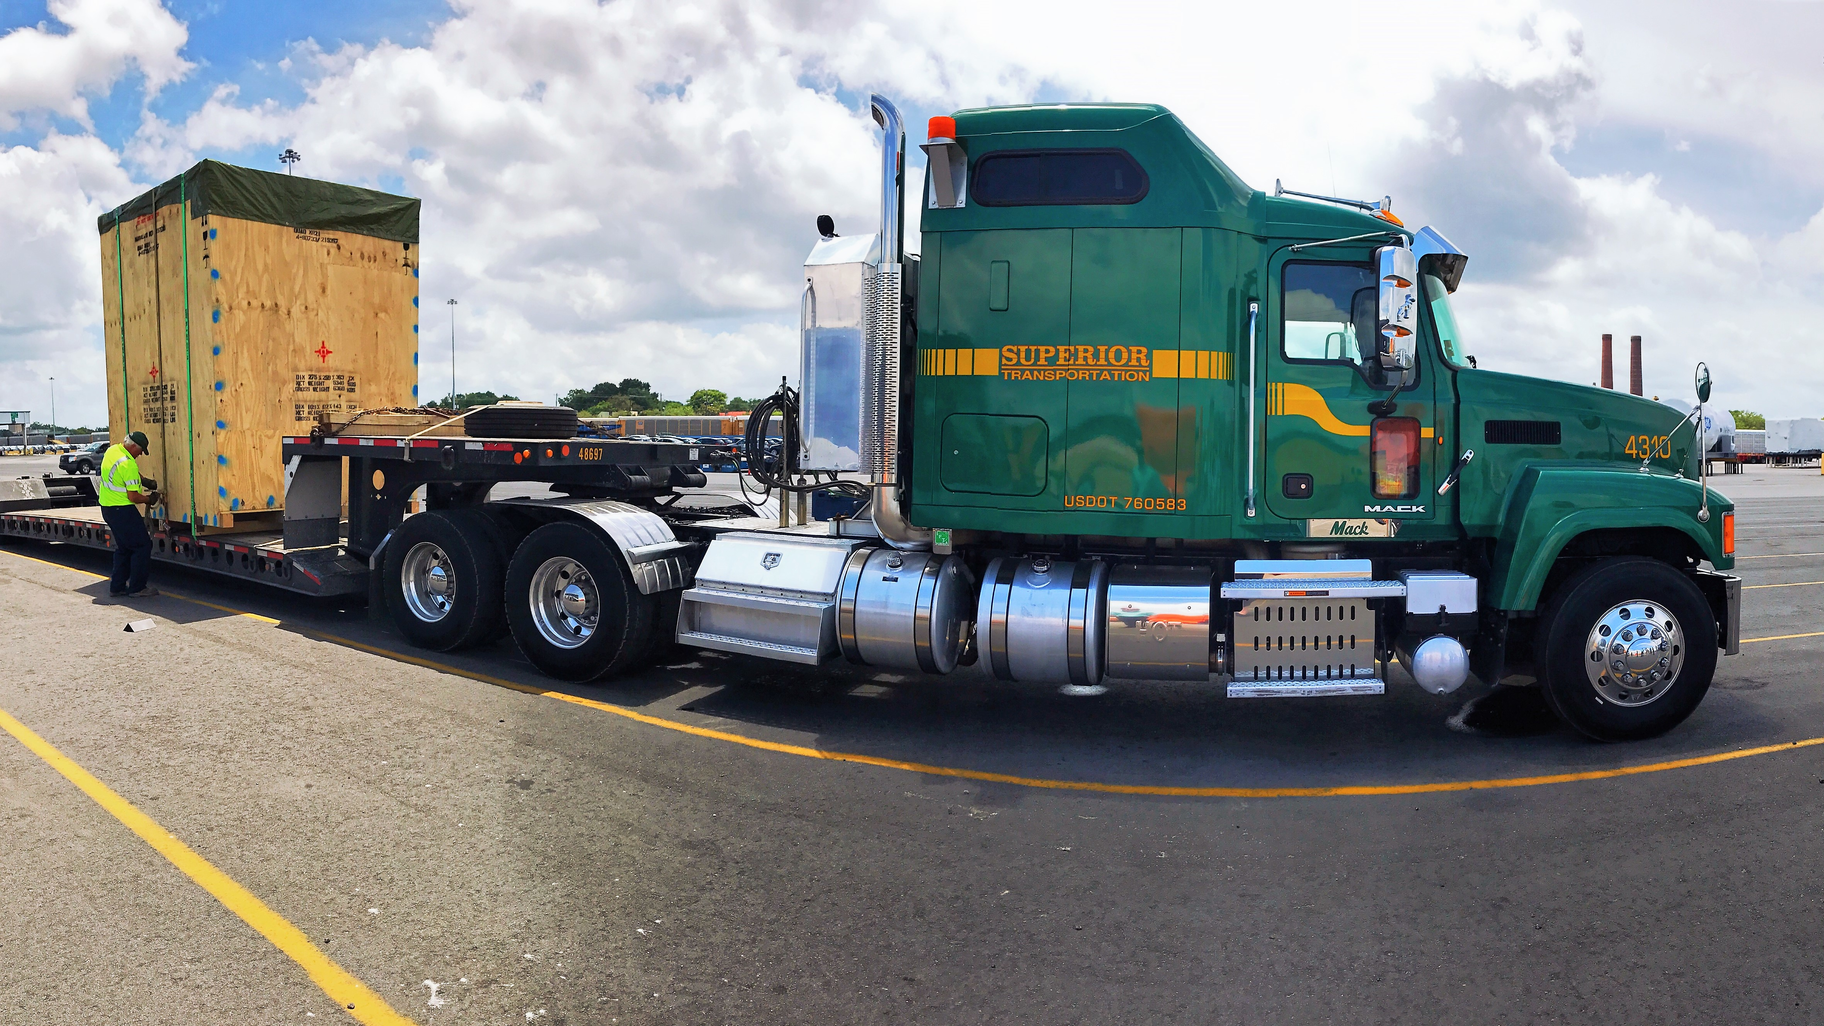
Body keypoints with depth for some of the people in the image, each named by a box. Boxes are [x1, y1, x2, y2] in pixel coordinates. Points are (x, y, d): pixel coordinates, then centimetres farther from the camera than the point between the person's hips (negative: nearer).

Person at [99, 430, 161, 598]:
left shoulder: (111, 450, 5)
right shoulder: (128, 464, -23)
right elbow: (133, 496, -22)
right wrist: (149, 499, -5)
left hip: (107, 507, 10)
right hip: (122, 510, -10)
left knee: (123, 548, 18)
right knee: (142, 546, -2)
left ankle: (117, 586, 21)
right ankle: (137, 588, 0)